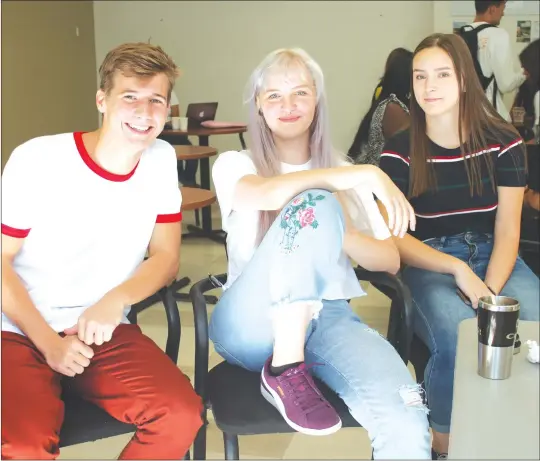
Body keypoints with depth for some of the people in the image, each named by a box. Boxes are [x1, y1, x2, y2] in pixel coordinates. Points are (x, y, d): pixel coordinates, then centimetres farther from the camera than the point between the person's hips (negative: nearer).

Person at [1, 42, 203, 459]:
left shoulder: (161, 159, 0)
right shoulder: (36, 160, -13)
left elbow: (166, 259, 3)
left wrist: (115, 300, -16)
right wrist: (49, 342, -16)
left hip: (104, 332, 4)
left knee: (182, 414, -20)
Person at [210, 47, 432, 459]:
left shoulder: (342, 171, 19)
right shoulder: (234, 164, 9)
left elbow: (390, 261, 8)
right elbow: (266, 195, -18)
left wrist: (337, 233, -12)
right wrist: (366, 174, -25)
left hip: (328, 317, 1)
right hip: (254, 323, -1)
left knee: (406, 420, -30)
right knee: (316, 202, -28)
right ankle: (285, 369, -24)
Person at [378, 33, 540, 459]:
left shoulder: (503, 142, 0)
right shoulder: (400, 152, -4)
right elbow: (395, 239, -6)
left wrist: (490, 290, -19)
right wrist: (458, 270, -20)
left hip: (493, 256, 2)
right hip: (428, 263, -2)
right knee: (458, 336, -33)